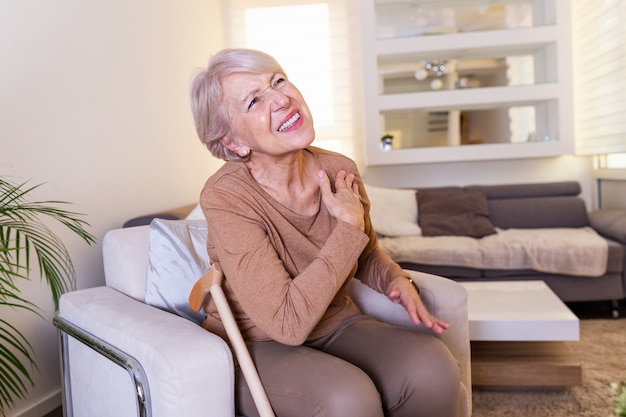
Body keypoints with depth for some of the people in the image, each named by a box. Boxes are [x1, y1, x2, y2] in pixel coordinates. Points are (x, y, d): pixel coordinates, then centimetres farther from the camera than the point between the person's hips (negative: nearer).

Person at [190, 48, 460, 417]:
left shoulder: (340, 172, -7)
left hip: (337, 325, 5)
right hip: (256, 346, -4)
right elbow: (288, 323, -27)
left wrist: (398, 281, -9)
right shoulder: (226, 197, -23)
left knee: (432, 368, -21)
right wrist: (349, 225, -23)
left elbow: (366, 255, 14)